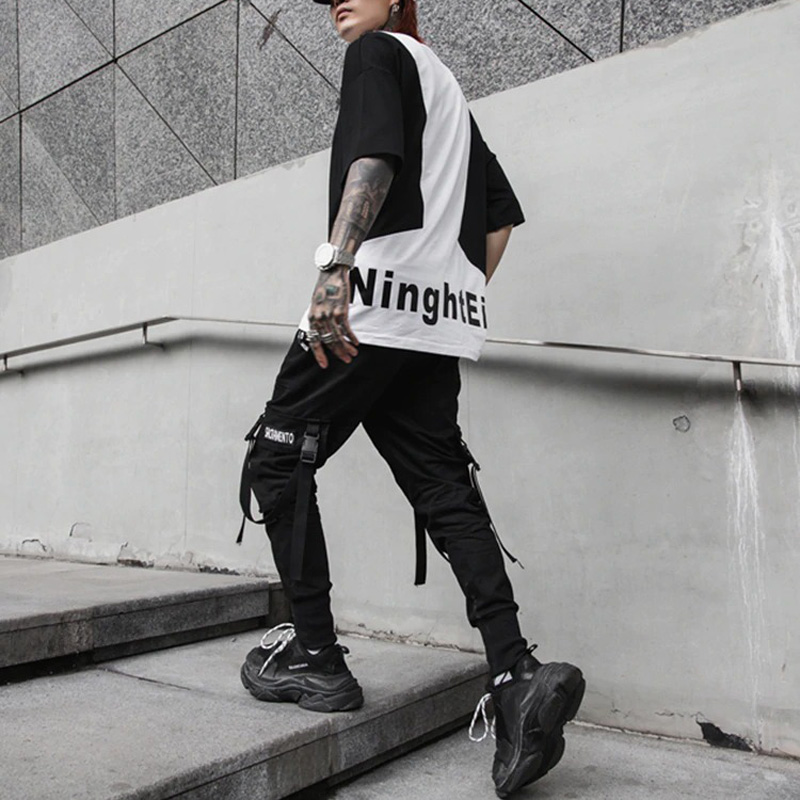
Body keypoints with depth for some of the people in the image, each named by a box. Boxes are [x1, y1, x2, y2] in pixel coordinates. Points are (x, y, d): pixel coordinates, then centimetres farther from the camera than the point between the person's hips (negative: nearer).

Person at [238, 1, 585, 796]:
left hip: (374, 300, -8)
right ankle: (516, 676, -8)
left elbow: (373, 158, -16)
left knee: (277, 461, 2)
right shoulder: (445, 83, 30)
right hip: (439, 319, 8)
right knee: (442, 485, 2)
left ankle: (317, 658, 3)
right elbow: (501, 212, 27)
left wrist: (335, 266, -28)